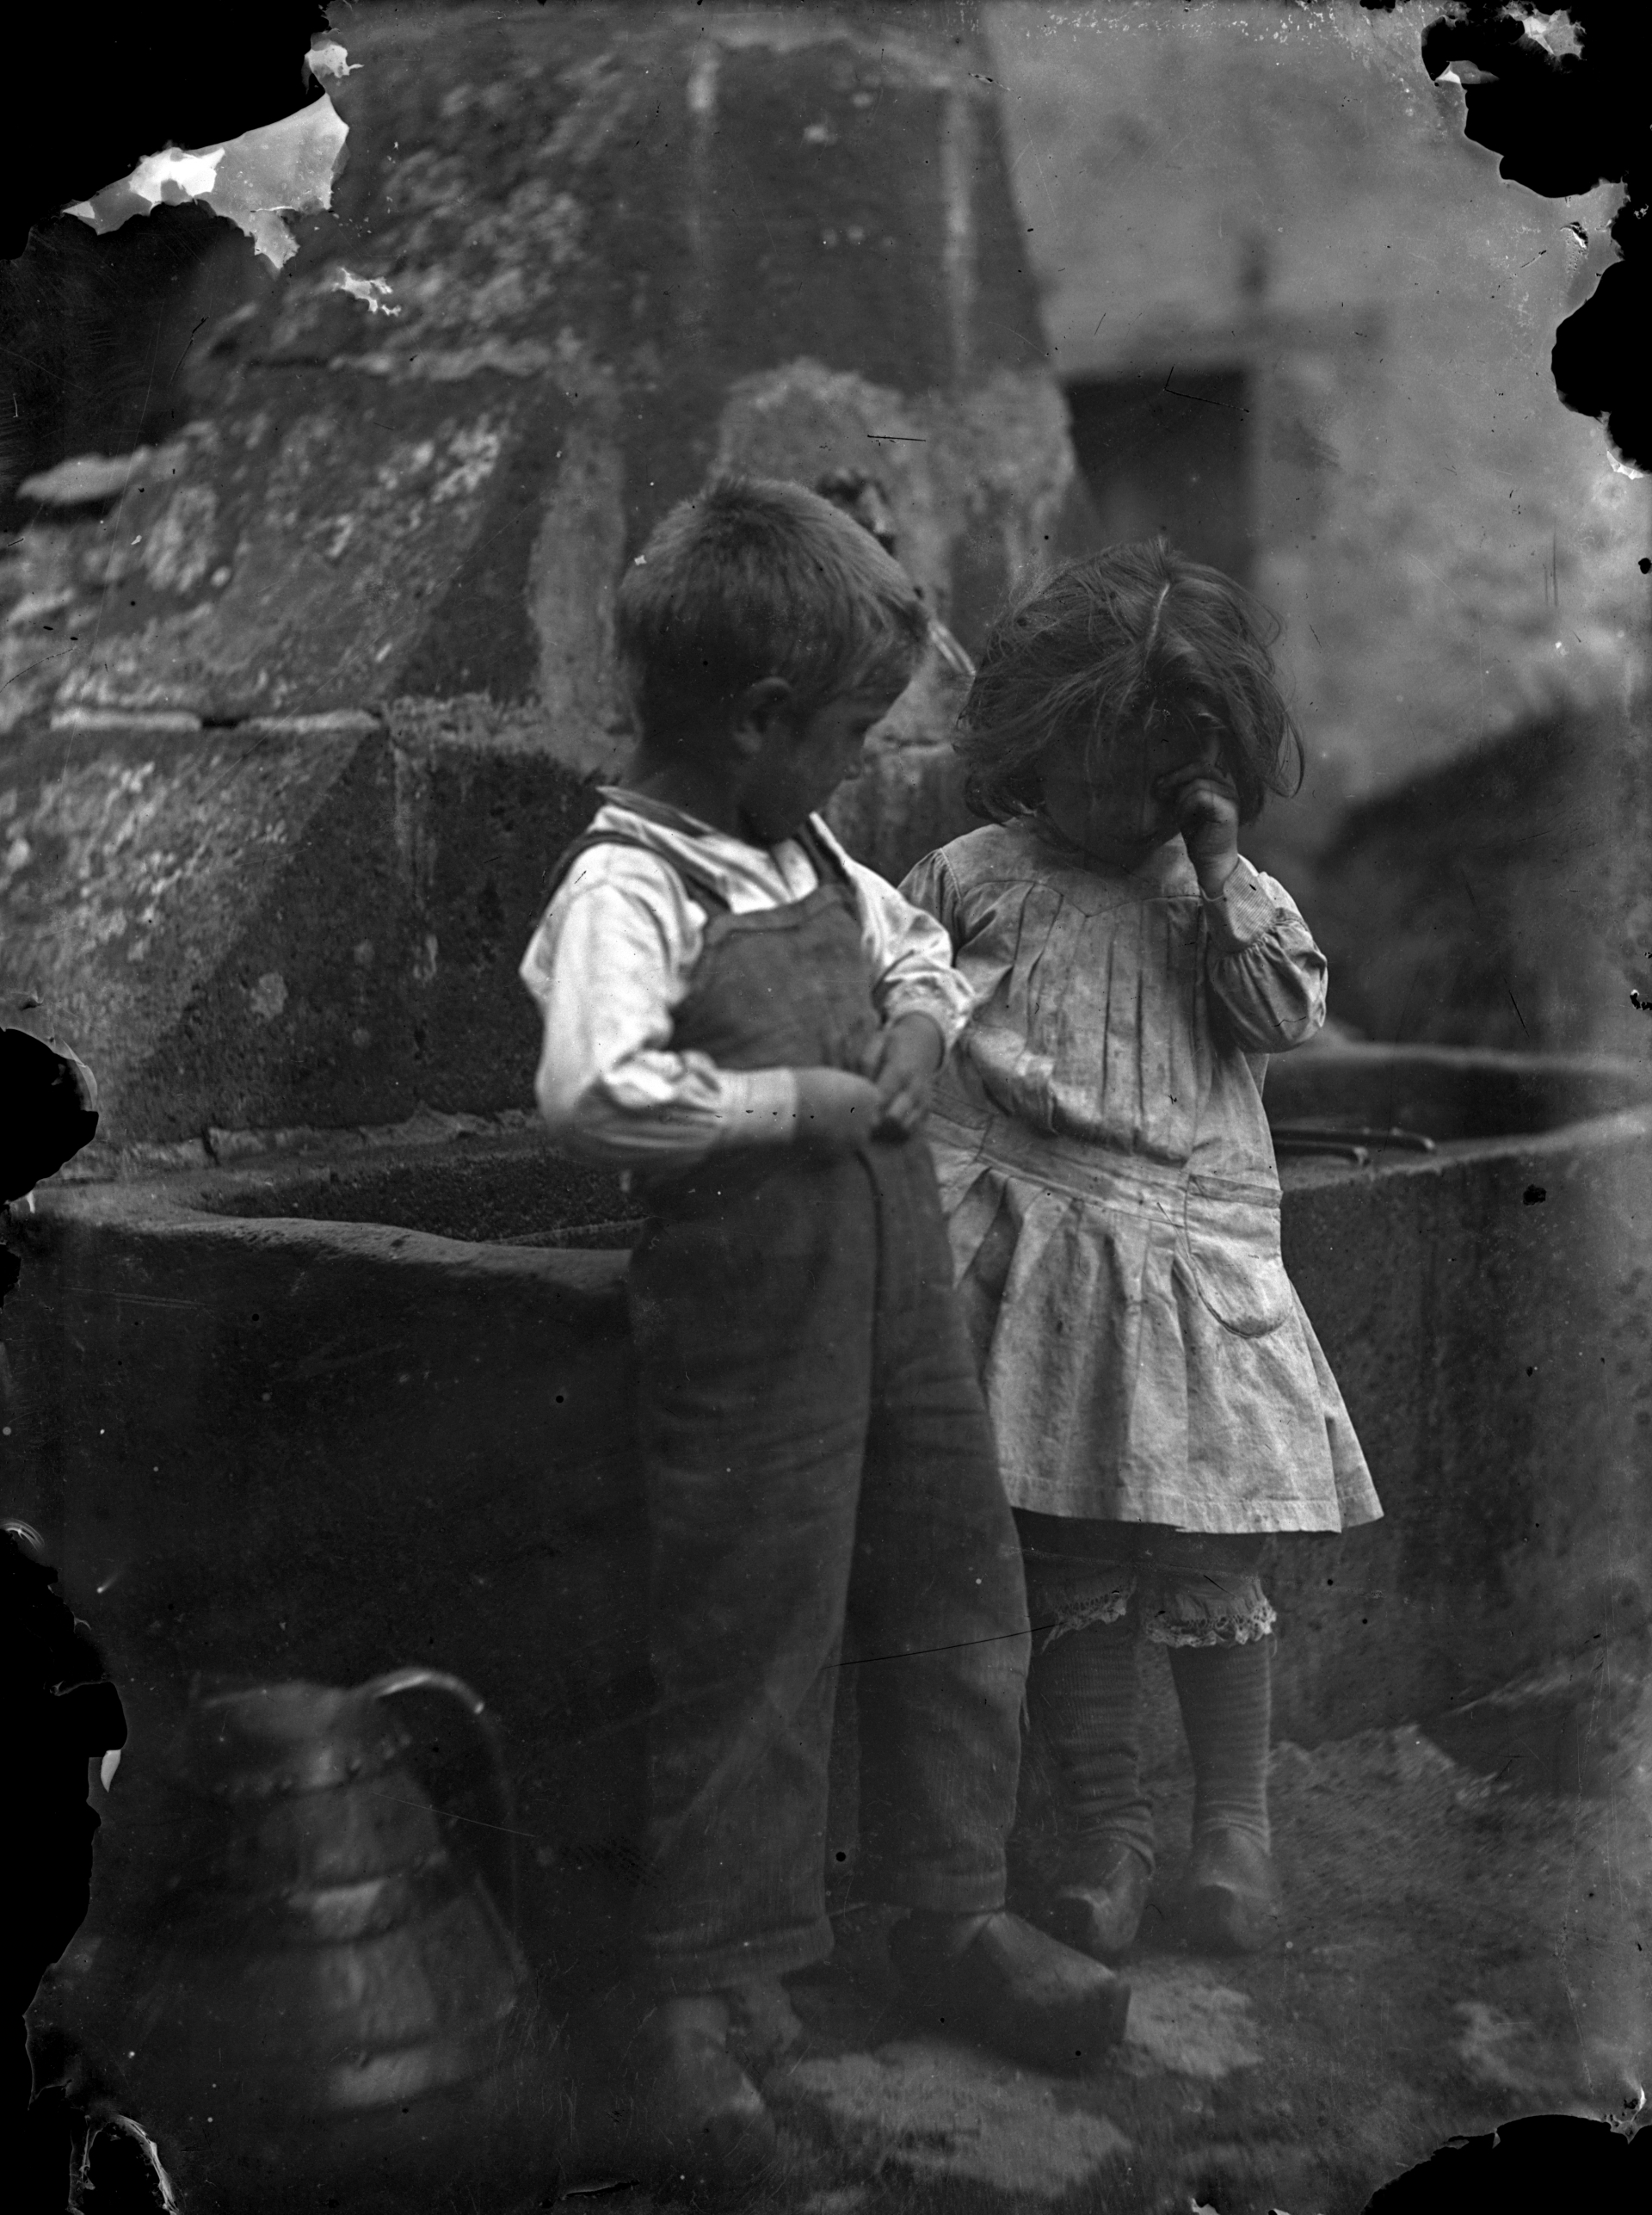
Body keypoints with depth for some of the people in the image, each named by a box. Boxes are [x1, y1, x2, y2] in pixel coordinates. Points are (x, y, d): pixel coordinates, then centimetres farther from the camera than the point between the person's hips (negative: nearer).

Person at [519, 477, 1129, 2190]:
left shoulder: (809, 853, 9)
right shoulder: (628, 887, -18)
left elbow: (912, 939, 27)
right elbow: (591, 1096, -33)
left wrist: (923, 1018, 4)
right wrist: (808, 1100, -23)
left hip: (899, 1281, 9)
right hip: (752, 1319, -8)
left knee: (957, 1602, 16)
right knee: (748, 1660, 0)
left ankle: (952, 1916, 34)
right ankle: (692, 1999, 16)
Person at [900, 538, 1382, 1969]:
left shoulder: (1228, 896, 9)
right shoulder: (970, 883, 6)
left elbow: (1286, 1015, -3)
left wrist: (1218, 872, -8)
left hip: (1192, 1252, 0)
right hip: (1034, 1254, 0)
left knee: (1207, 1563, 4)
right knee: (1068, 1570, 5)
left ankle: (1235, 1827, 21)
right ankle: (1105, 1836, 19)